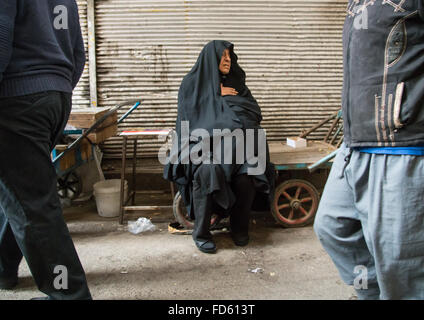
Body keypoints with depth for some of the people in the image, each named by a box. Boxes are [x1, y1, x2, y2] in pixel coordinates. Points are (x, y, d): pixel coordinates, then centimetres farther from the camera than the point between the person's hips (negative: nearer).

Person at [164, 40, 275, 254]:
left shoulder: (236, 83, 22)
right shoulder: (193, 83, 11)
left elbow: (255, 112, 13)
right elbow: (190, 115, -3)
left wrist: (227, 99, 2)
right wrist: (217, 95, 1)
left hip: (235, 143, 3)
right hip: (203, 142, -2)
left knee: (247, 172, -29)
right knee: (208, 171, -35)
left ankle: (239, 228, -10)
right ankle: (201, 234, -22)